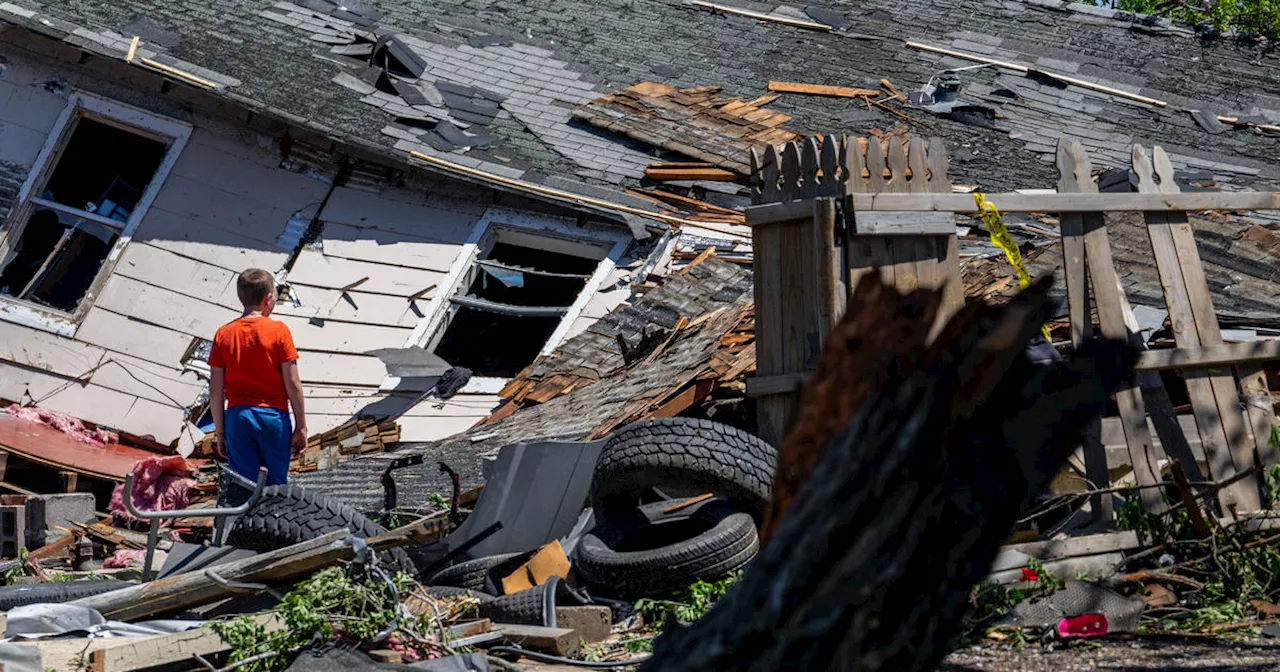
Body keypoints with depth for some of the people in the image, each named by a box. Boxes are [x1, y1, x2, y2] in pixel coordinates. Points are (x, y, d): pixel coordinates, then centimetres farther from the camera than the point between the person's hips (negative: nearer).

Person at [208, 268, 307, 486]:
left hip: (237, 417, 2)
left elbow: (216, 390, 2)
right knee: (276, 486, 6)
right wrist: (301, 426, 1)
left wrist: (220, 433, 10)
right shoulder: (278, 331, -5)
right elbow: (292, 383, -6)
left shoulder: (224, 334, 2)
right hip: (273, 415, -2)